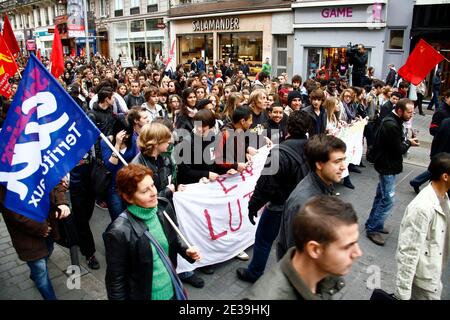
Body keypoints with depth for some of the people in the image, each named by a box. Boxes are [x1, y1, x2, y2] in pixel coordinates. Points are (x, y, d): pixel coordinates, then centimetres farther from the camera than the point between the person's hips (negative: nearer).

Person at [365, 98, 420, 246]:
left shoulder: (393, 120, 7)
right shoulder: (392, 125, -25)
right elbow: (398, 150, -21)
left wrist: (406, 140, -2)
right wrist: (409, 143, -5)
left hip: (387, 164, 11)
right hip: (388, 167, -11)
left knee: (381, 196, 18)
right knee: (387, 200, -4)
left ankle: (373, 224, 29)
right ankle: (372, 229, 6)